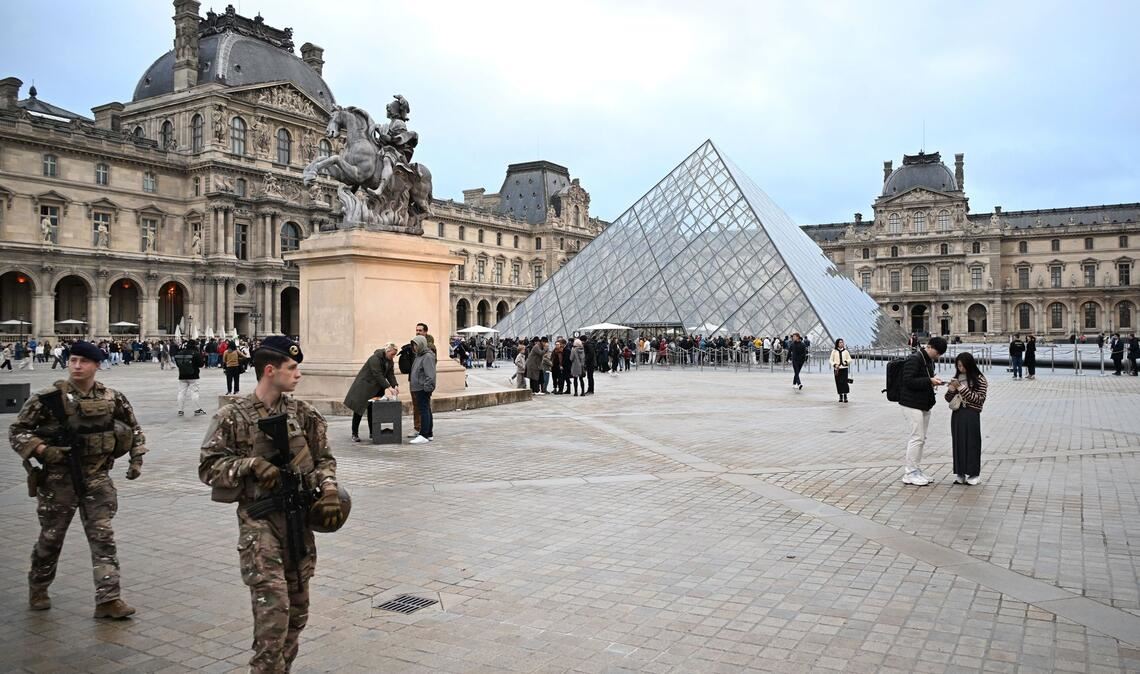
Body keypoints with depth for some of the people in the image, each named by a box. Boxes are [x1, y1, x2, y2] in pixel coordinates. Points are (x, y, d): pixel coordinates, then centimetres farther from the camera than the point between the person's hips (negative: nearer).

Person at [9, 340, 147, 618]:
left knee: (103, 536, -4)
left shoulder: (112, 398, 0)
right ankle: (37, 589, 38)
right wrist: (40, 449, -18)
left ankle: (108, 599, -2)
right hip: (59, 477, -1)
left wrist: (136, 459, 6)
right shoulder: (48, 398, -9)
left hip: (97, 477, 2)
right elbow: (16, 431, -2)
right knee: (51, 536, 13)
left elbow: (133, 428, 15)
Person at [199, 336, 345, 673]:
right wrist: (251, 463, -18)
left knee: (297, 608, 13)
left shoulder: (302, 413, 3)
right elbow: (208, 467, -4)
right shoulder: (232, 417, -8)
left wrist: (328, 488, -8)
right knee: (273, 606, -12)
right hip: (259, 519, -5)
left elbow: (323, 458, 10)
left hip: (299, 517, 5)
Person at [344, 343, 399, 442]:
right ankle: (354, 434, 2)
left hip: (376, 388, 8)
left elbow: (391, 374, -1)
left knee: (373, 410, 8)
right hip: (364, 386, -8)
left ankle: (372, 432, 15)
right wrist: (388, 387, -34)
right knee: (359, 410, -4)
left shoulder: (390, 361, 4)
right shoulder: (375, 359, -23)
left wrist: (395, 385, -18)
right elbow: (378, 375, -30)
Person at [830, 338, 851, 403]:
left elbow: (850, 359, 10)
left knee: (844, 382, -10)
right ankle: (840, 396, 14)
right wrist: (834, 365, -11)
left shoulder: (846, 351, 7)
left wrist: (846, 362, -11)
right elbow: (831, 360, 6)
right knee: (838, 383, 2)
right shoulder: (834, 351, 5)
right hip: (837, 369, 0)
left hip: (844, 368, 0)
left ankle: (845, 396, -7)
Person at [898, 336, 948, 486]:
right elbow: (908, 381, -22)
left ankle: (916, 470, 22)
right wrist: (929, 381, -23)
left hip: (924, 404, 10)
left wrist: (933, 381, 3)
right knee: (917, 437, -8)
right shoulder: (914, 359, -16)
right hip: (912, 404, -10)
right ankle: (910, 474, -2)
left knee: (921, 438, 13)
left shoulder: (929, 360, 14)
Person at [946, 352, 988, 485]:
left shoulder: (979, 379, -5)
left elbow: (979, 399, -13)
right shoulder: (956, 378, 10)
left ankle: (973, 474, 10)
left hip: (971, 416, -5)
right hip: (957, 415, 5)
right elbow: (948, 399, 13)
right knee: (958, 443, 6)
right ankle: (960, 474, 14)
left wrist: (961, 388, -18)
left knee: (971, 443, 0)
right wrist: (951, 389, -9)